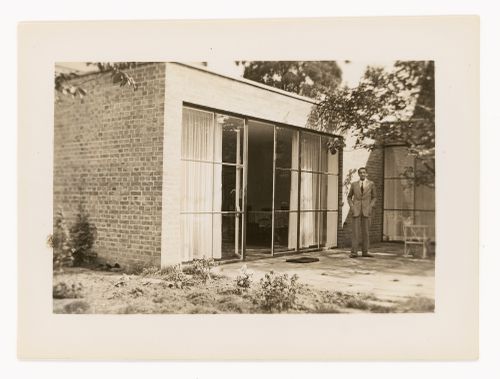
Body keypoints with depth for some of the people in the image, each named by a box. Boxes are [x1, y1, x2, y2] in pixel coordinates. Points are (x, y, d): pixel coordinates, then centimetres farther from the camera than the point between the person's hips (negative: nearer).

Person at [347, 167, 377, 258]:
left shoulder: (371, 184, 5)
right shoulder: (354, 184, 6)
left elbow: (374, 197, 10)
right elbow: (349, 197, 14)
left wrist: (370, 206, -5)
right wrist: (351, 206, -3)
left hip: (366, 210, 0)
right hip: (356, 210, 0)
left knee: (366, 232, 2)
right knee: (355, 231, -6)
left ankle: (365, 252, 7)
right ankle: (354, 252, -7)